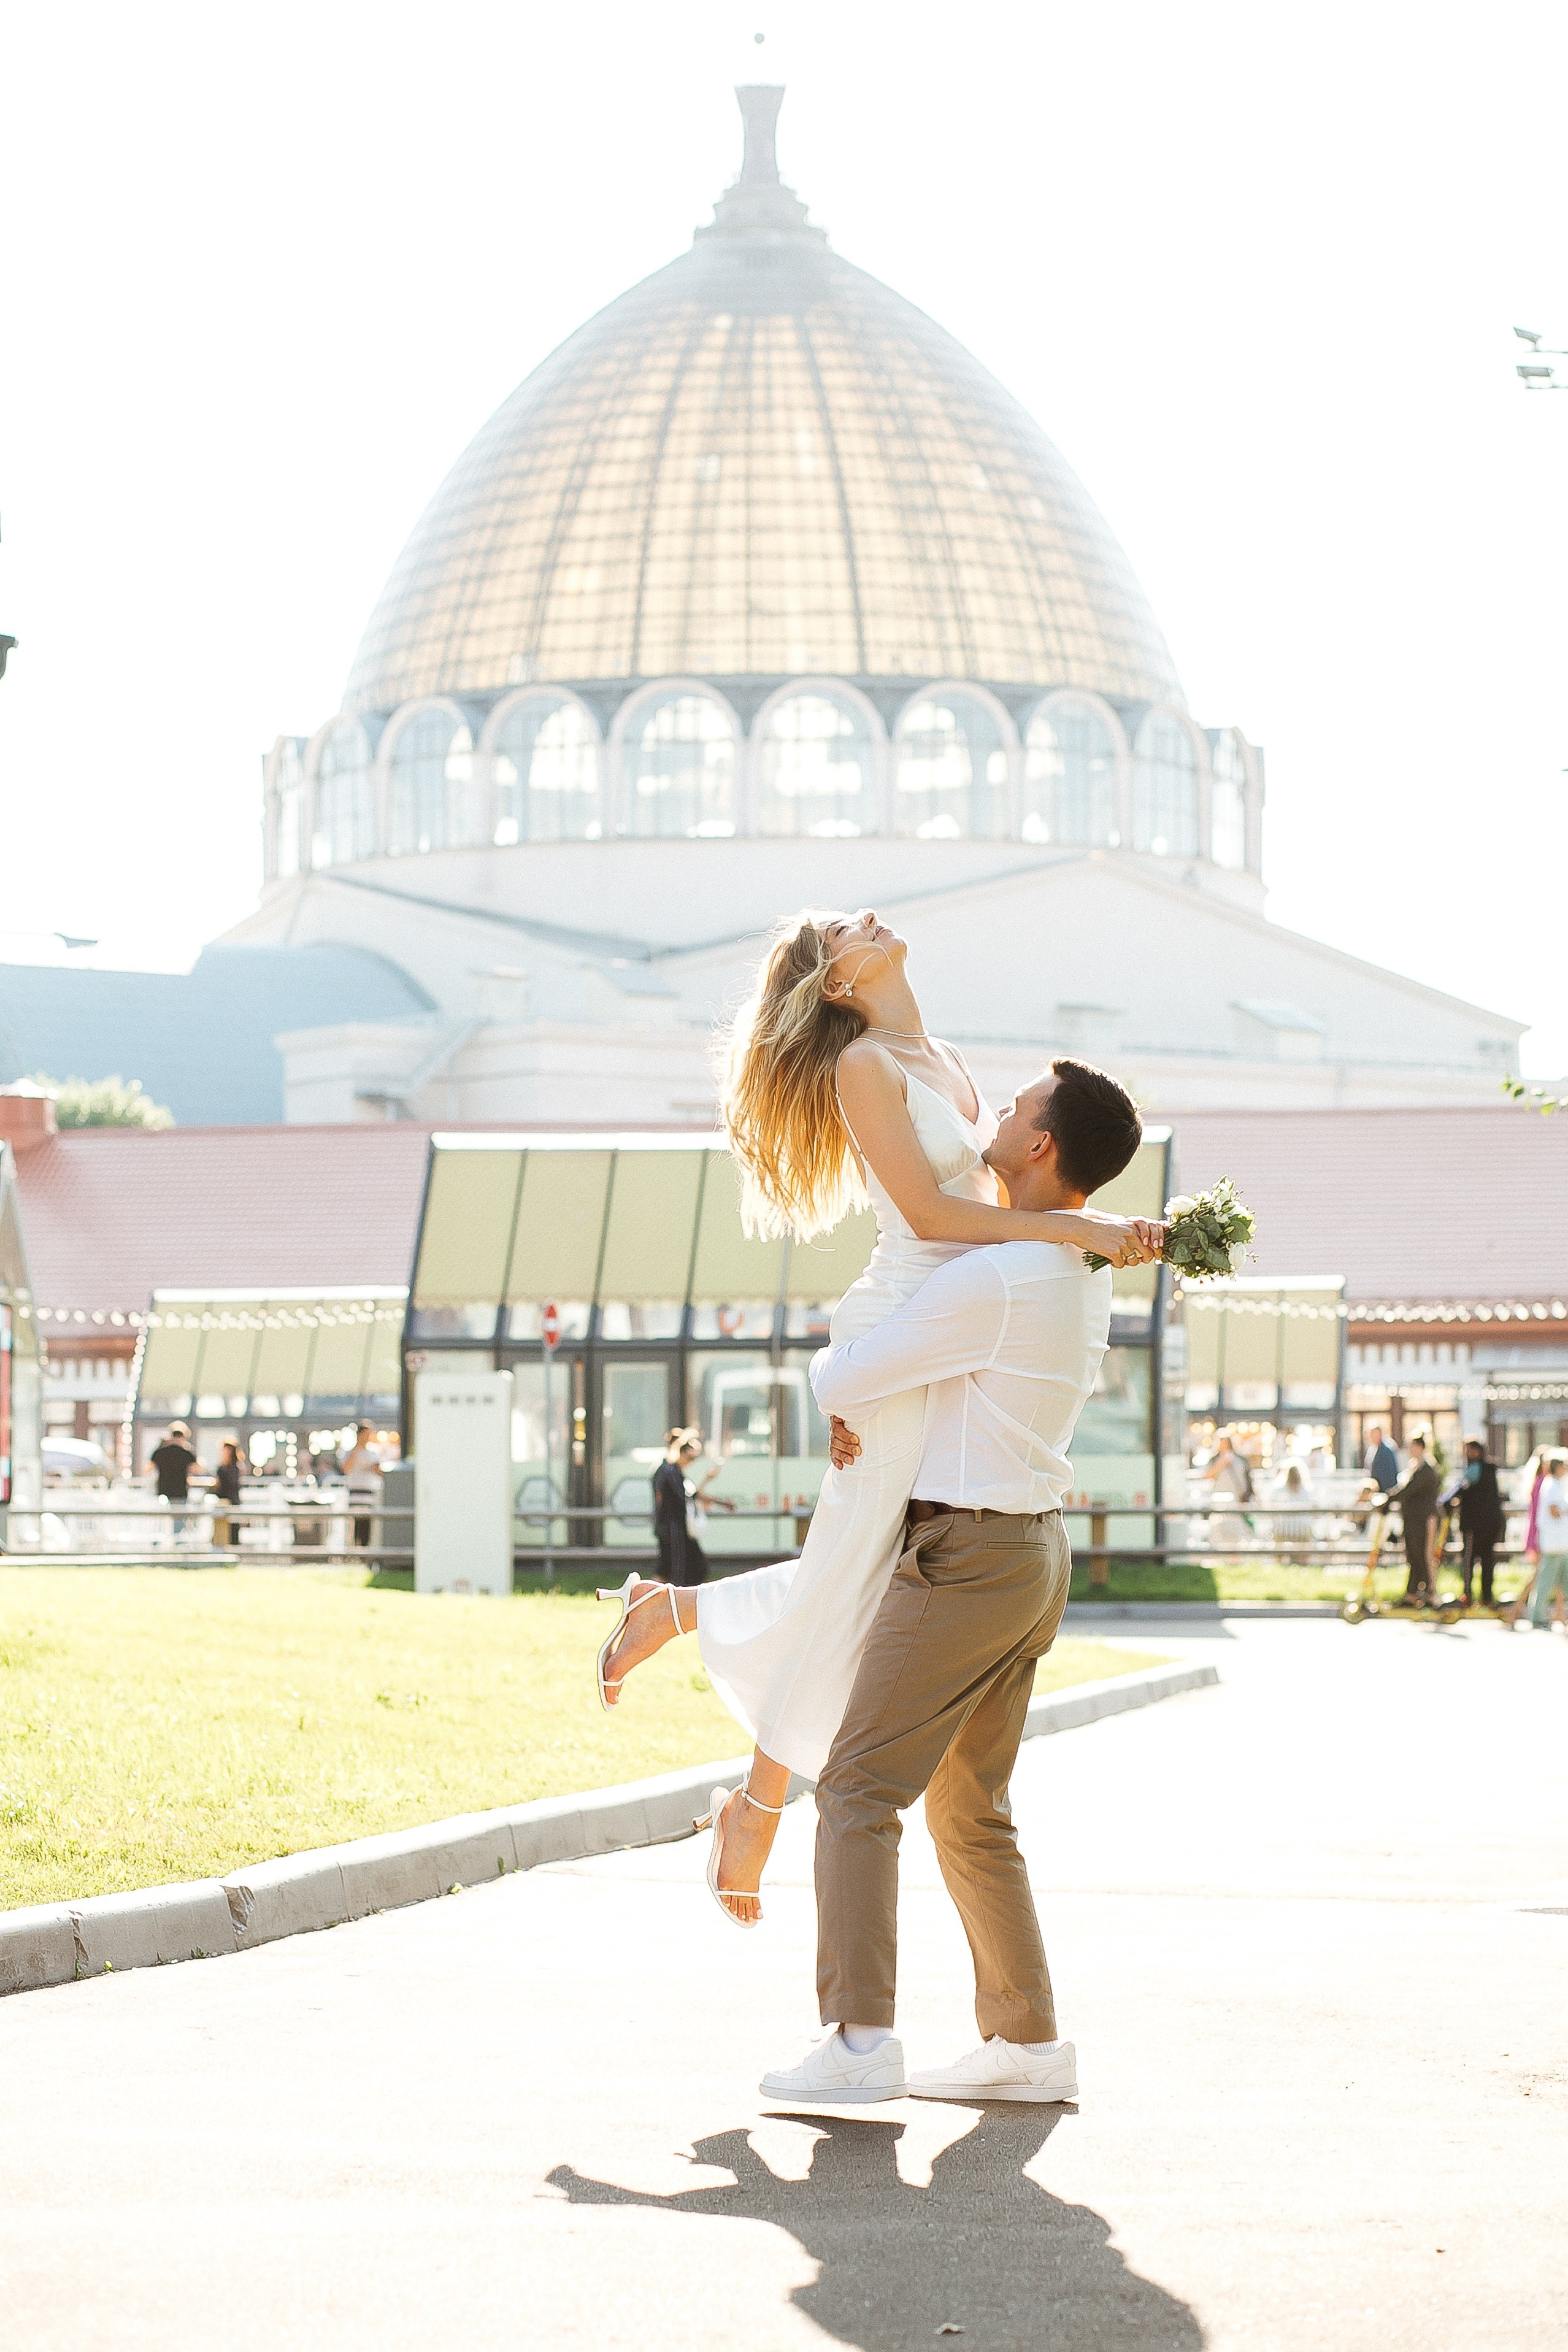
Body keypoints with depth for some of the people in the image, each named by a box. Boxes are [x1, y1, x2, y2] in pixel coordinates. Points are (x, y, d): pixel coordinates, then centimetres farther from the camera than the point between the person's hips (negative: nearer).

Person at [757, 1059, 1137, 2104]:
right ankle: (1028, 2045, 15)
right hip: (1036, 1554, 9)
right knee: (970, 1812, 15)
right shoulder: (1088, 1271, 11)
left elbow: (845, 1384, -14)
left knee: (859, 1791, -8)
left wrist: (827, 1360, 9)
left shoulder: (987, 1279, -20)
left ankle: (860, 2044, -17)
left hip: (965, 1561, -9)